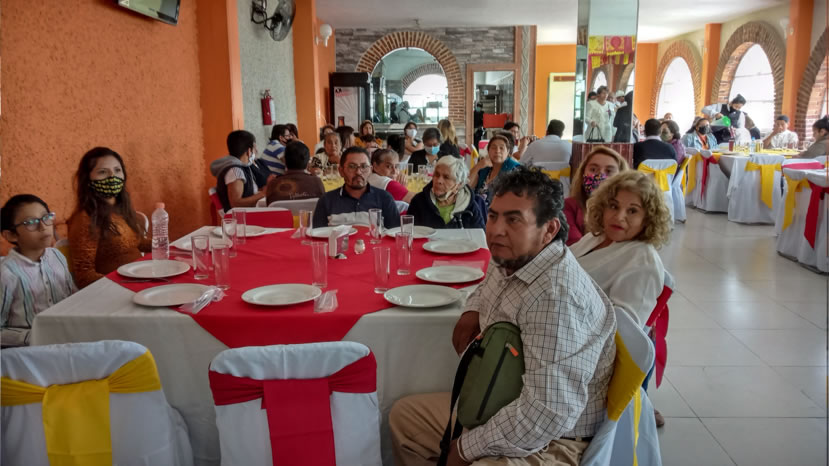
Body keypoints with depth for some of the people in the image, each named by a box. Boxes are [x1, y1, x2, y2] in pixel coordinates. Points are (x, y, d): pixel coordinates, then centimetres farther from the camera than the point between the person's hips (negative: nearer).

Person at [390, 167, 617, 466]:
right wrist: (472, 312, 5)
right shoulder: (508, 261, 0)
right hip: (499, 409, 9)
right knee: (403, 416, 14)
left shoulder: (557, 298, -29)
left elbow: (547, 416, -33)